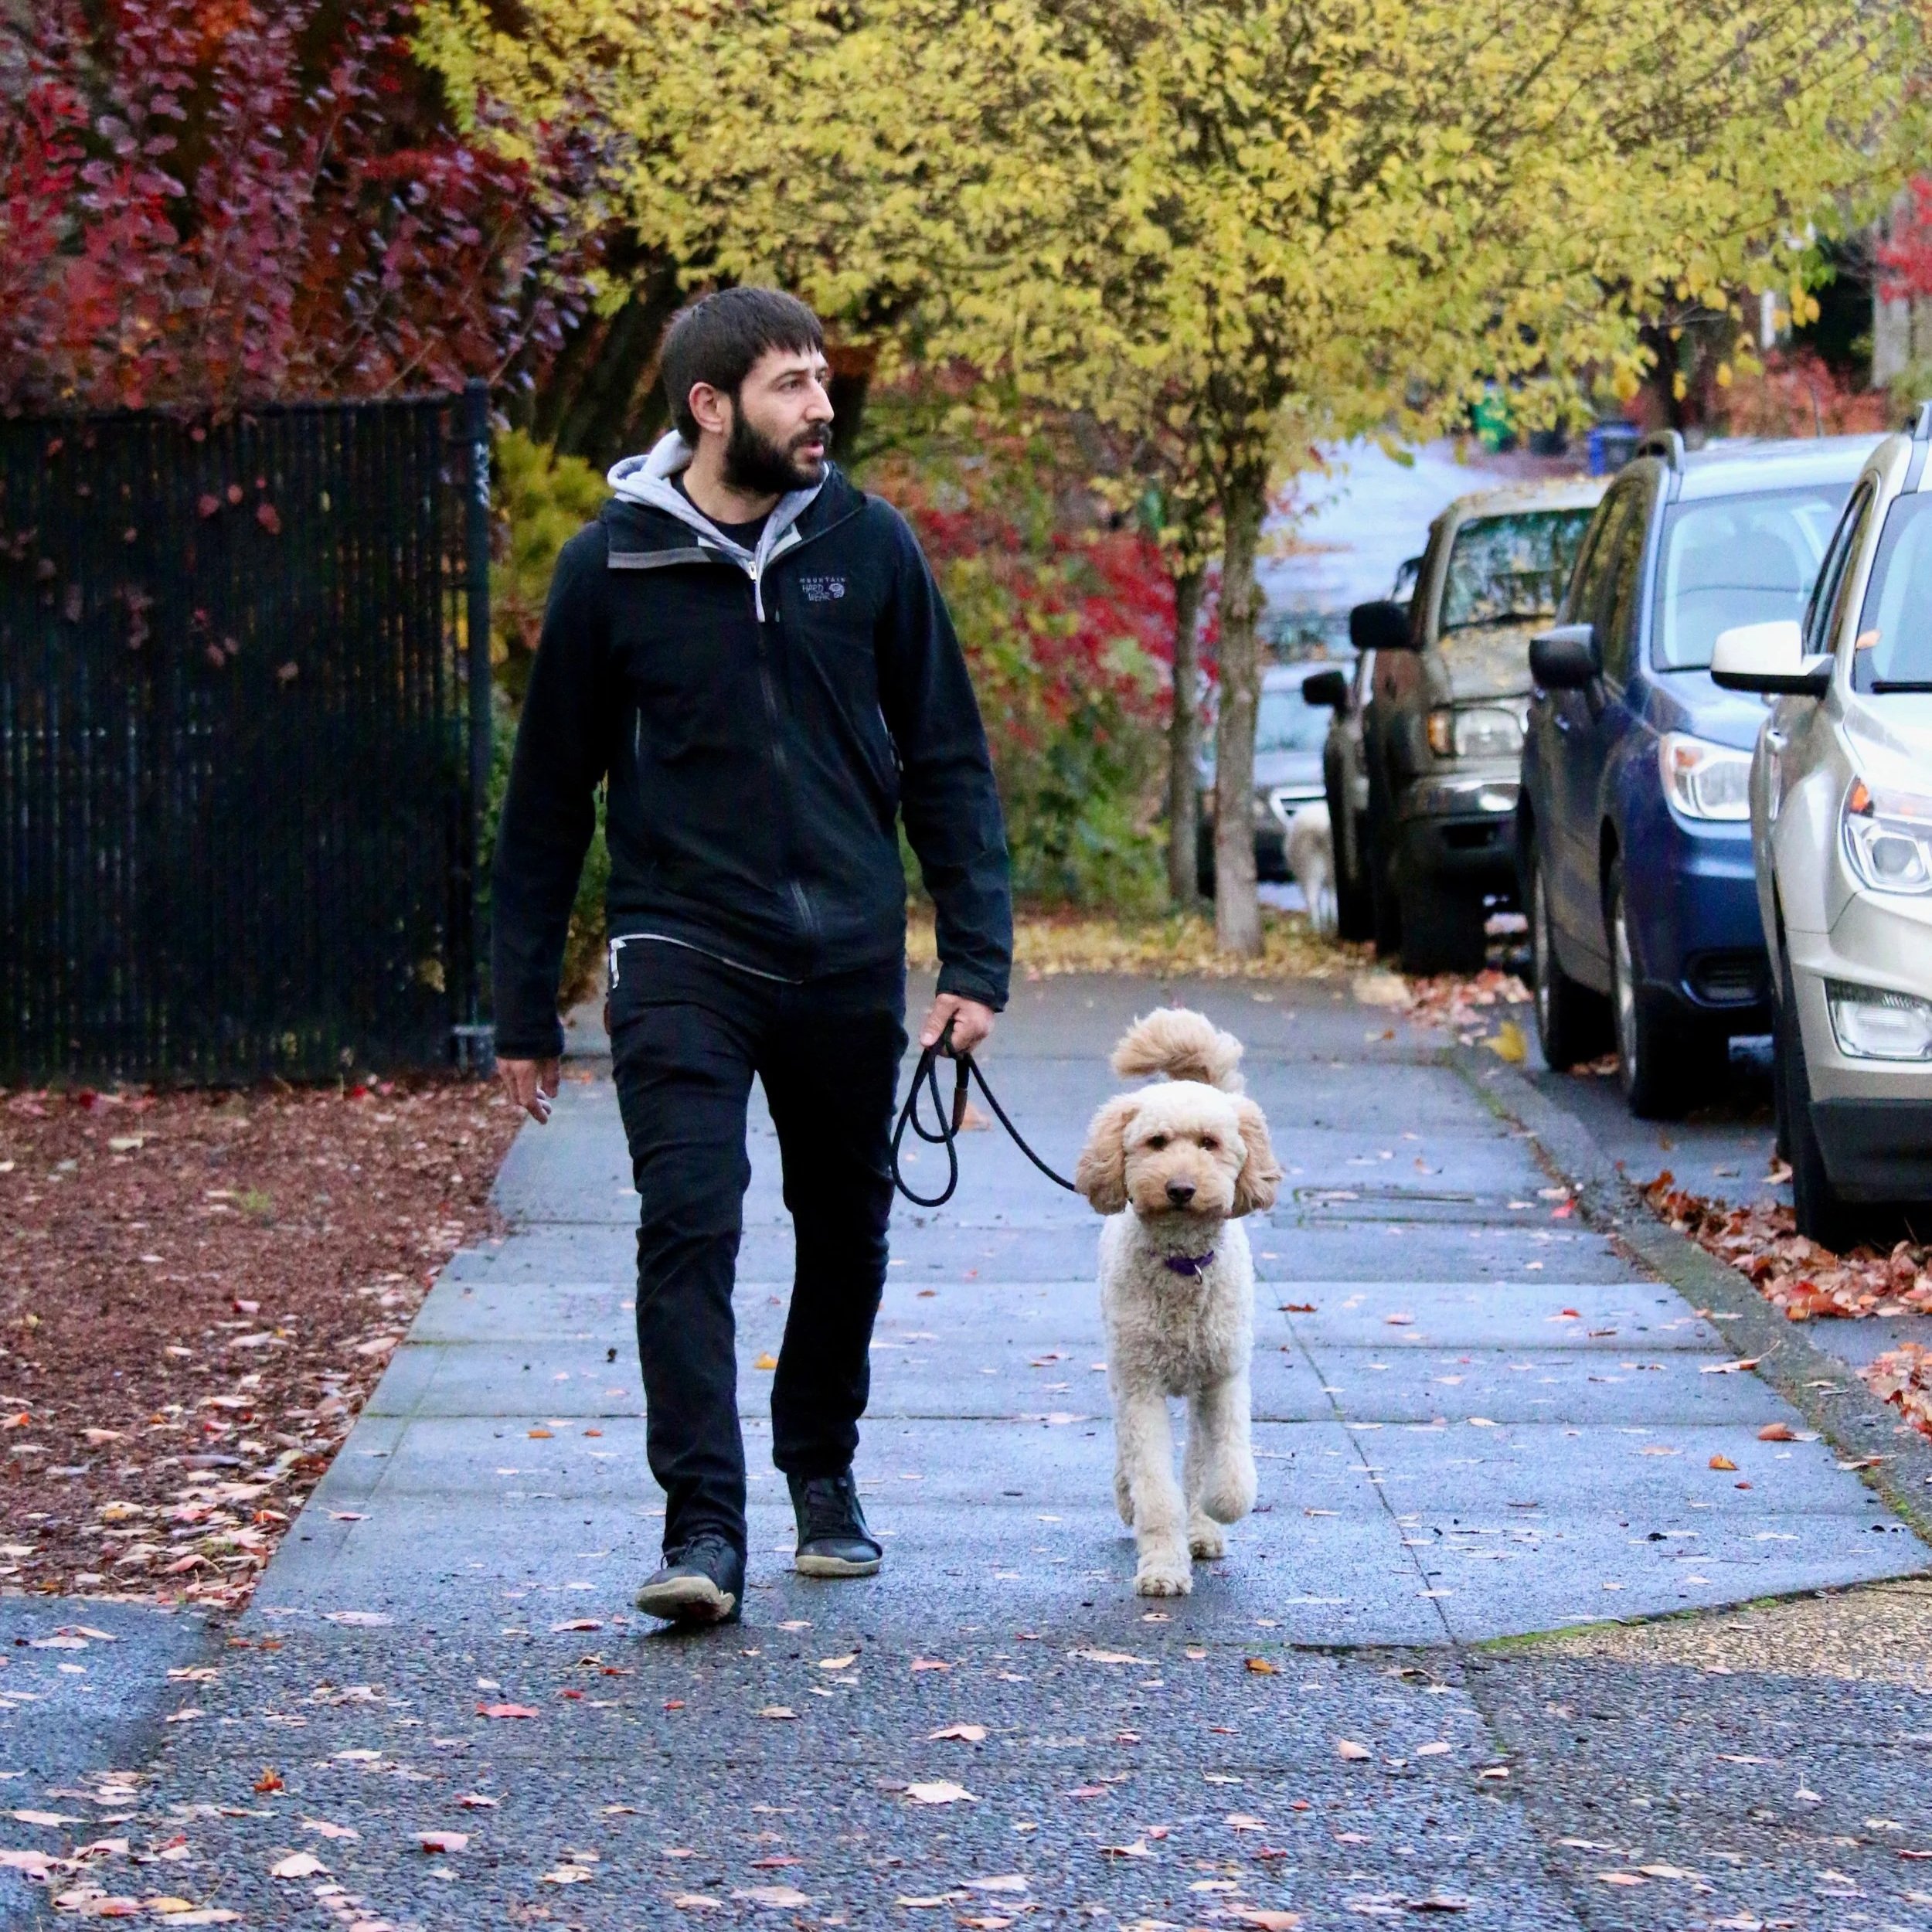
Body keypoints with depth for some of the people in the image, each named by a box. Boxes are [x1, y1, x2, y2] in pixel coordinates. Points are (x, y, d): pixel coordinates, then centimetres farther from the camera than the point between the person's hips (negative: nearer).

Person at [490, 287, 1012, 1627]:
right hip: (682, 952, -2)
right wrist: (526, 1012, 5)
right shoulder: (614, 566, -3)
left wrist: (976, 959, -1)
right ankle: (704, 1529, -17)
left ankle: (824, 1474, 34)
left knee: (847, 1229, 14)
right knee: (689, 1225, -16)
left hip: (848, 957, 2)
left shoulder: (870, 547, 1)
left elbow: (947, 763, 7)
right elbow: (549, 797, 5)